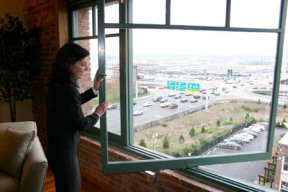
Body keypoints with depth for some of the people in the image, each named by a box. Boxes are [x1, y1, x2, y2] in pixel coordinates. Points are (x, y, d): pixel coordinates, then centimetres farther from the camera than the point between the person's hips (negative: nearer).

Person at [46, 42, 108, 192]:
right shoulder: (68, 90, -29)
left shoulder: (59, 86, 0)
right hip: (64, 152, -9)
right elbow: (81, 124, -20)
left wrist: (94, 89, 12)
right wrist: (97, 114, -2)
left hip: (58, 148, 9)